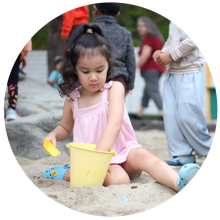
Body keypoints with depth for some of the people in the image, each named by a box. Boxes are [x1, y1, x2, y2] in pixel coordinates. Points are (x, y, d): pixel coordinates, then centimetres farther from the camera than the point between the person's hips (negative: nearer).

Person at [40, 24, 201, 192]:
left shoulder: (114, 88, -5)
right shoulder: (72, 99, 4)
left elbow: (114, 125, -20)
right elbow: (65, 128, 23)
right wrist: (53, 135, -2)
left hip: (122, 151, 0)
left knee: (143, 156, -33)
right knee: (118, 179, -32)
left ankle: (180, 182, -52)